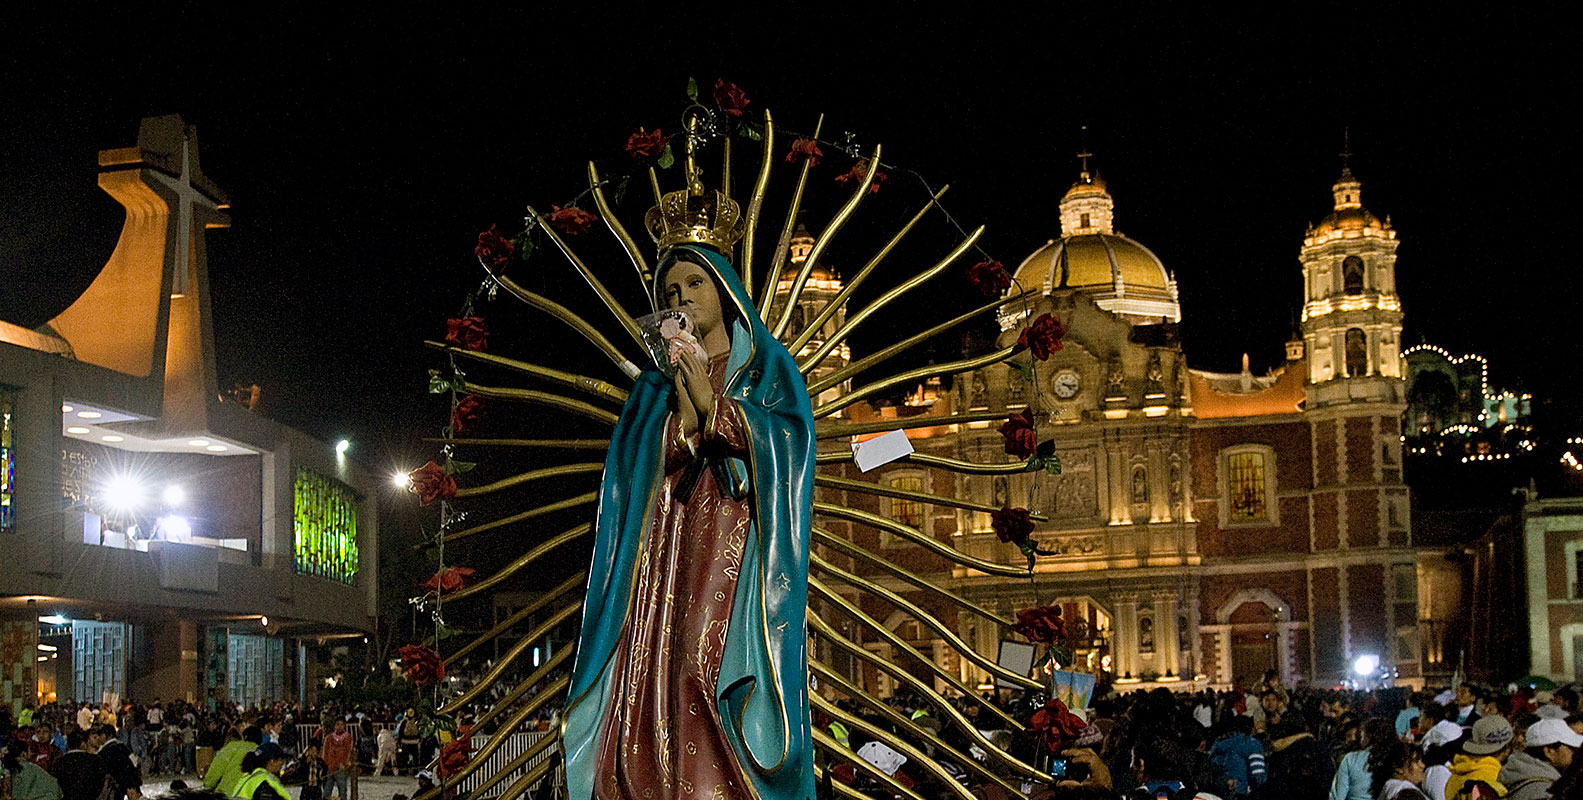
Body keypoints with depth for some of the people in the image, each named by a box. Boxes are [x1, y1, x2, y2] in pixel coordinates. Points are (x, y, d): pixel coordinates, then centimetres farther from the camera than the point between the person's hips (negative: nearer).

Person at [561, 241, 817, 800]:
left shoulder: (768, 366, 16)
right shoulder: (656, 385, 24)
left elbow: (791, 435, -1)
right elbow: (635, 467, 9)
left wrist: (712, 405, -10)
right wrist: (683, 416, -8)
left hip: (738, 542, -3)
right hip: (668, 545, 3)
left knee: (717, 660, -21)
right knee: (655, 677, -12)